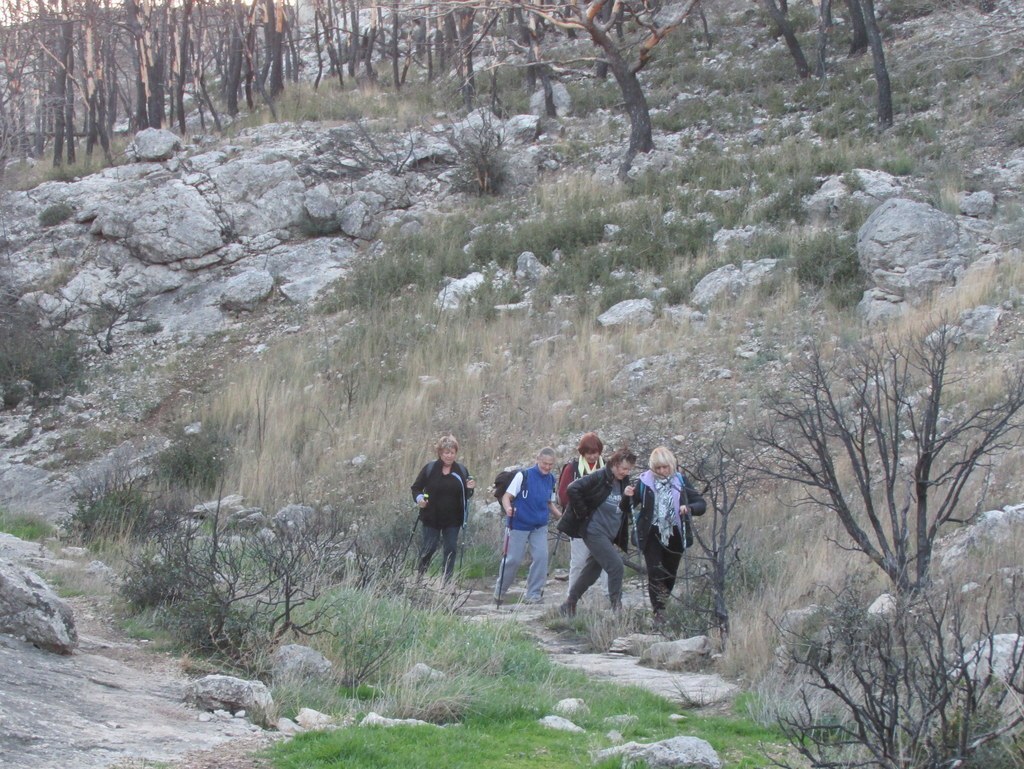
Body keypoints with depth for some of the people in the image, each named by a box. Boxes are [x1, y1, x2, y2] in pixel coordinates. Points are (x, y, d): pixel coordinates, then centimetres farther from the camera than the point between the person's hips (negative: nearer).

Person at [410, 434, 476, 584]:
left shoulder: (462, 471, 2)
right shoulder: (429, 469, -3)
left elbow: (465, 496, 10)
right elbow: (416, 487, 4)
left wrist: (469, 488, -12)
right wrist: (419, 498, -16)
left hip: (453, 520, 2)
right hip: (431, 518, -2)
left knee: (451, 549, 2)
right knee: (428, 548, 1)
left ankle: (447, 582, 9)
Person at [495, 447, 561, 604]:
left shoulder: (551, 480, 4)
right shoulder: (524, 475, -13)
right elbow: (507, 496, -13)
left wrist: (561, 516, 2)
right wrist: (508, 508, -34)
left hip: (539, 527, 4)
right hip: (519, 525, -4)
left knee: (541, 557, -8)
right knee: (514, 559, 1)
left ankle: (533, 594, 2)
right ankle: (499, 591, 22)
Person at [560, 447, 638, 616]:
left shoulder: (623, 483, 9)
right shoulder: (598, 478, -14)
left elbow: (625, 513, 17)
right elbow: (573, 489, -21)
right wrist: (583, 513, -15)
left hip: (609, 535, 8)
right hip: (595, 531, -8)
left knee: (591, 571, 12)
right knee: (615, 565, -16)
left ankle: (569, 605, 24)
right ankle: (616, 606, -8)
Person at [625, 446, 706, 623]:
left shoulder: (680, 482, -1)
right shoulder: (645, 482, -5)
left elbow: (701, 504, -2)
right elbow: (631, 504, -3)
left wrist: (689, 508, -24)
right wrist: (627, 496, -25)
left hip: (674, 535, 2)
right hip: (652, 534, -2)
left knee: (670, 574, 12)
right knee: (655, 573, -12)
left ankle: (662, 604, 32)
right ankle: (658, 611, -8)